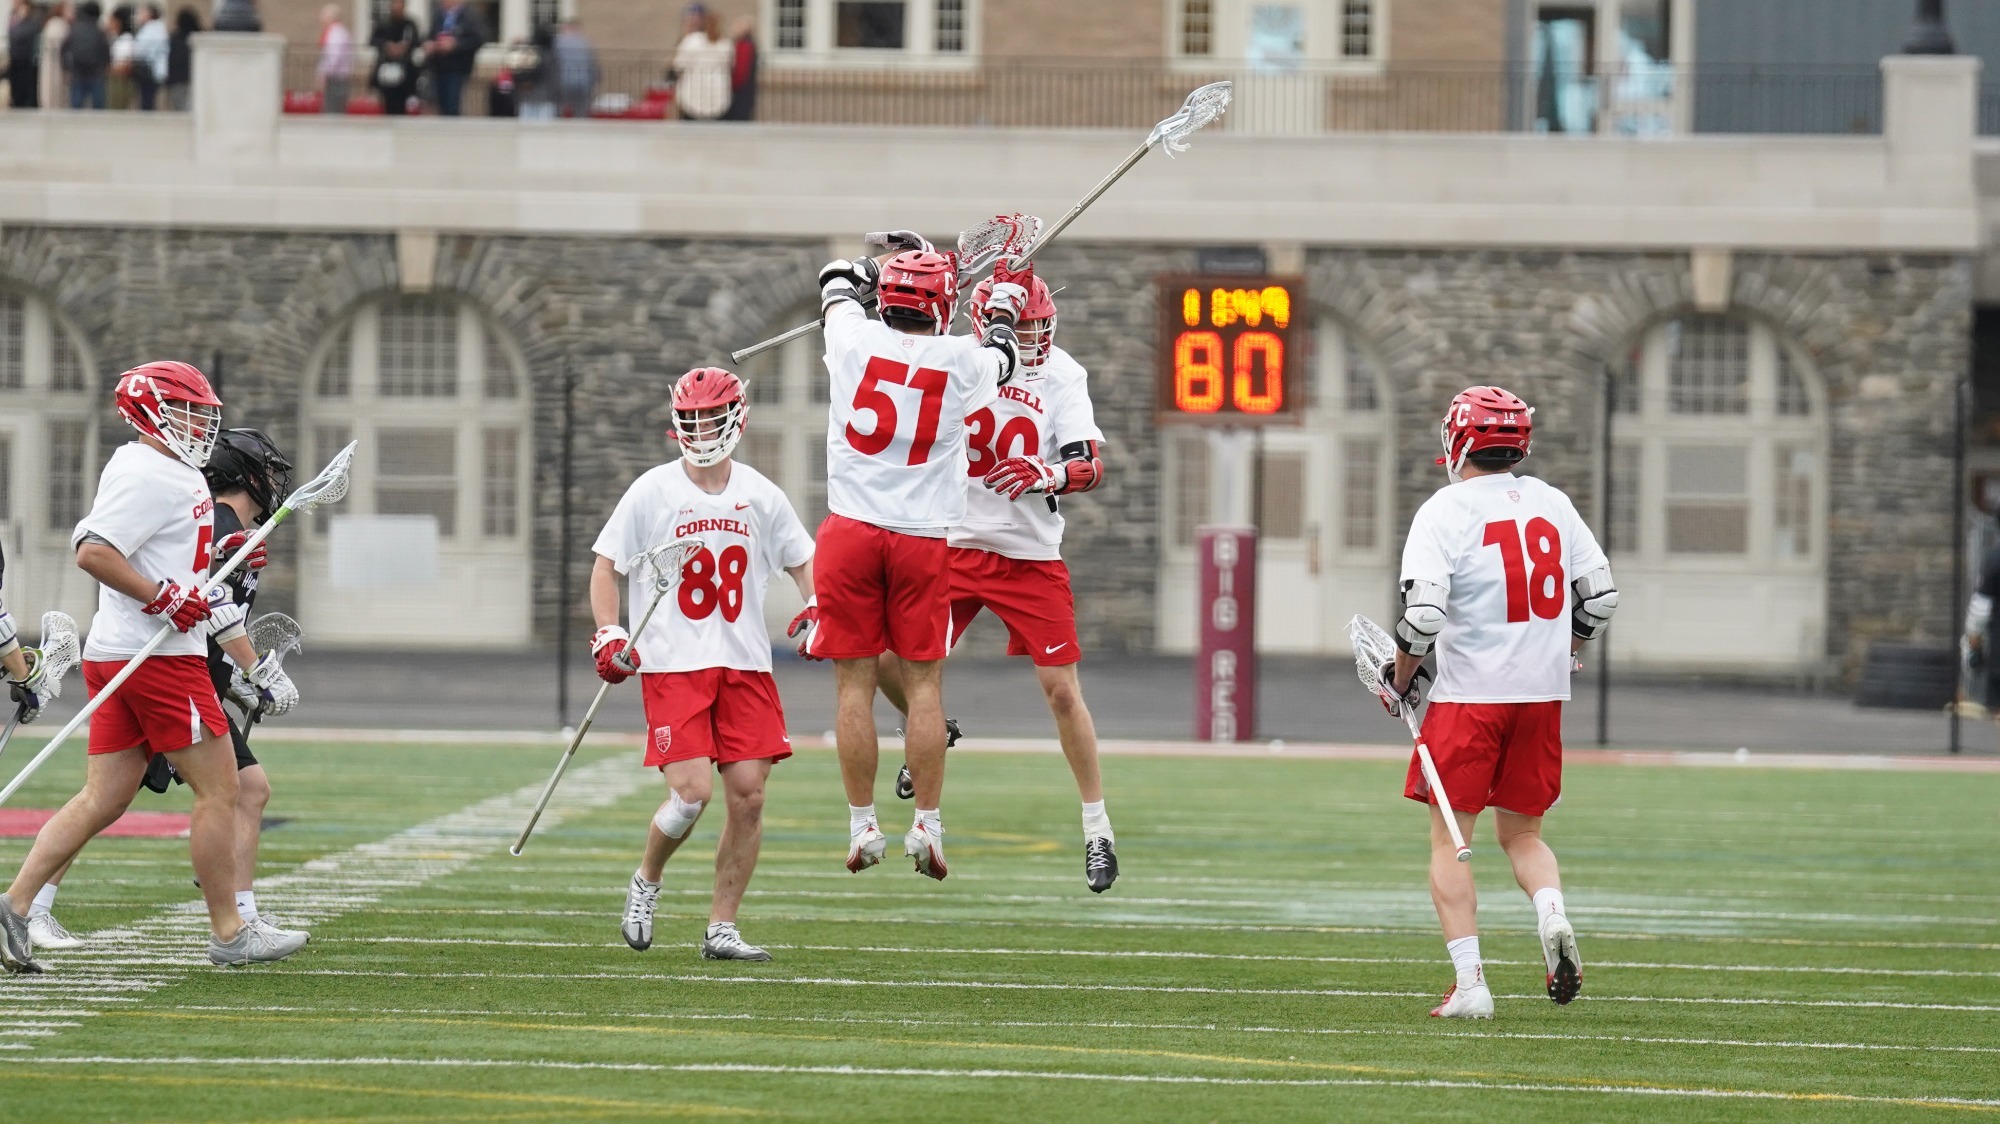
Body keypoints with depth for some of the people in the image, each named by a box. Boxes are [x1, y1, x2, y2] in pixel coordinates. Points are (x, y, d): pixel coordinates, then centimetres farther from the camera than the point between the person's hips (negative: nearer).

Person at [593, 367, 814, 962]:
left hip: (745, 666, 3)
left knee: (749, 794, -4)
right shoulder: (652, 492, -1)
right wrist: (609, 636, -10)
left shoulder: (760, 495, 7)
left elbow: (801, 561, 18)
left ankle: (721, 928, 7)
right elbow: (606, 566, 4)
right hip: (672, 666, -3)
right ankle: (646, 881, 15)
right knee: (692, 792, -15)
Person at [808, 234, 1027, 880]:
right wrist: (1003, 306, 40)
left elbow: (840, 281, 19)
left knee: (855, 683, 4)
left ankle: (862, 826, 6)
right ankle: (926, 826, 5)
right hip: (923, 538, 0)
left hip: (851, 531, 0)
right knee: (922, 683, 6)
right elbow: (1001, 361, 22)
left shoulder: (855, 340, -4)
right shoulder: (963, 361, -4)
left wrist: (889, 263, 36)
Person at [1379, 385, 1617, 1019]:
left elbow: (1422, 613, -16)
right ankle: (1552, 915, -11)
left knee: (1449, 841, 3)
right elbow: (1601, 596, 10)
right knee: (1521, 832, 18)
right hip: (1542, 694, 5)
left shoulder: (1445, 511, -8)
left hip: (1469, 697, -5)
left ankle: (1469, 983, -5)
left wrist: (1401, 681, 0)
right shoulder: (1552, 504, 8)